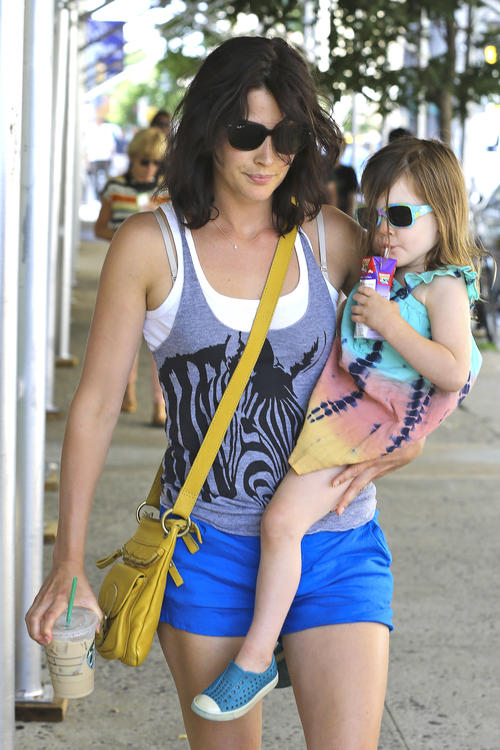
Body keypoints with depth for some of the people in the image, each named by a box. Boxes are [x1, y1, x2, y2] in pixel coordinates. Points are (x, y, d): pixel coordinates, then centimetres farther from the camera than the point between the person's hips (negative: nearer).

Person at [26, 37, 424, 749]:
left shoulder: (334, 238, 3)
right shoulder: (149, 245, -3)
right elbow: (96, 403, -1)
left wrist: (404, 439, -3)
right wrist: (69, 562, -4)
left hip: (338, 549, 1)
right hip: (209, 550, -1)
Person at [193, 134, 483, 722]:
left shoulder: (444, 288, -13)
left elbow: (454, 373, -25)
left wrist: (390, 323, -27)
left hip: (368, 421, -9)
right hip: (333, 398, 9)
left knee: (282, 522, -17)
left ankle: (256, 656, -9)